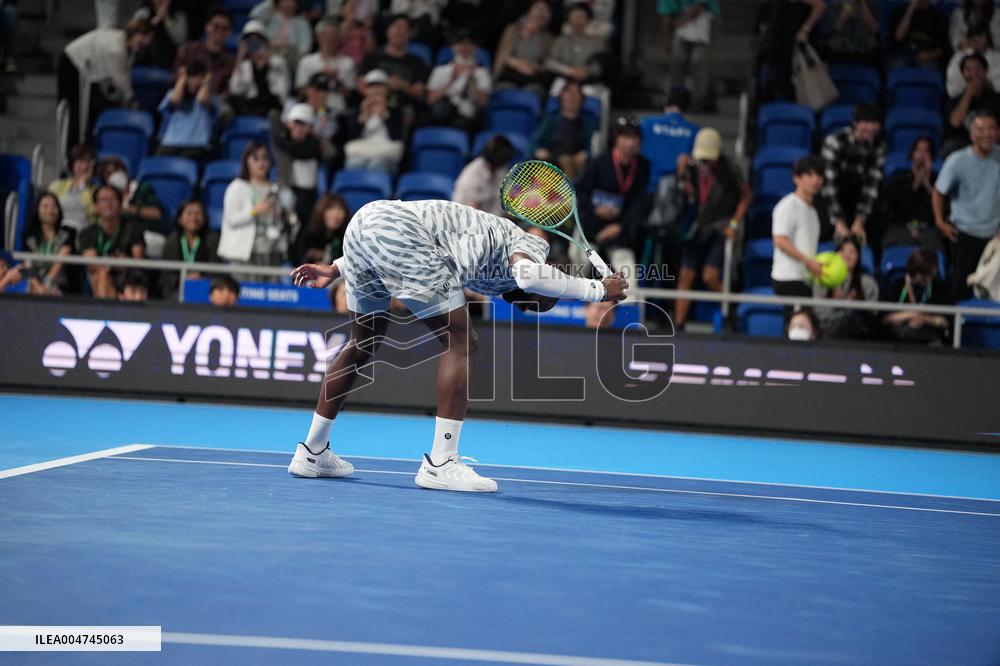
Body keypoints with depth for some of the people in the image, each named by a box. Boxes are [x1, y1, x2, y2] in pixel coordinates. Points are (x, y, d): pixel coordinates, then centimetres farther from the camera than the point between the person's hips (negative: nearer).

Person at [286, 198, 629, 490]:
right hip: (396, 229, -9)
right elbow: (529, 276, -19)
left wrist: (336, 269, 33)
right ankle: (440, 463, -8)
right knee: (460, 344, -4)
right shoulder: (530, 245, 9)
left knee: (363, 344, 24)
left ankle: (312, 451, 31)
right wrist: (597, 290, -8)